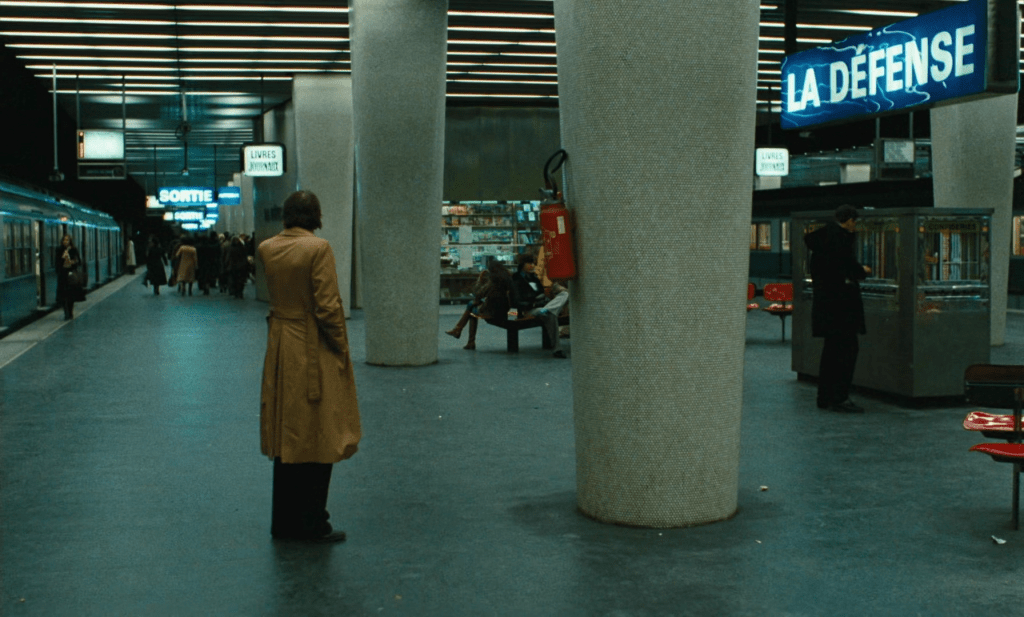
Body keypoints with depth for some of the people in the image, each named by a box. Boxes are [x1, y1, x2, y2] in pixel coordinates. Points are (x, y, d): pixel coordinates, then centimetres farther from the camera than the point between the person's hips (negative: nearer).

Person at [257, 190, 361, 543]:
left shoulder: (266, 249, 3)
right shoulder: (318, 248, -16)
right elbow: (327, 307, -17)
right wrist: (342, 351, -7)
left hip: (280, 352, 6)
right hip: (315, 353, -6)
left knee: (286, 438, 15)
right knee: (319, 439, 4)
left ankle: (284, 522, 23)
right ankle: (312, 525, 10)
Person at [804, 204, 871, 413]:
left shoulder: (820, 236, 12)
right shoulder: (842, 237, -14)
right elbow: (849, 267, -18)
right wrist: (863, 271, 4)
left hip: (823, 300, 9)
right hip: (840, 300, -9)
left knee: (832, 349, 15)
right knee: (848, 349, -5)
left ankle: (825, 397, 19)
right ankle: (839, 398, -6)